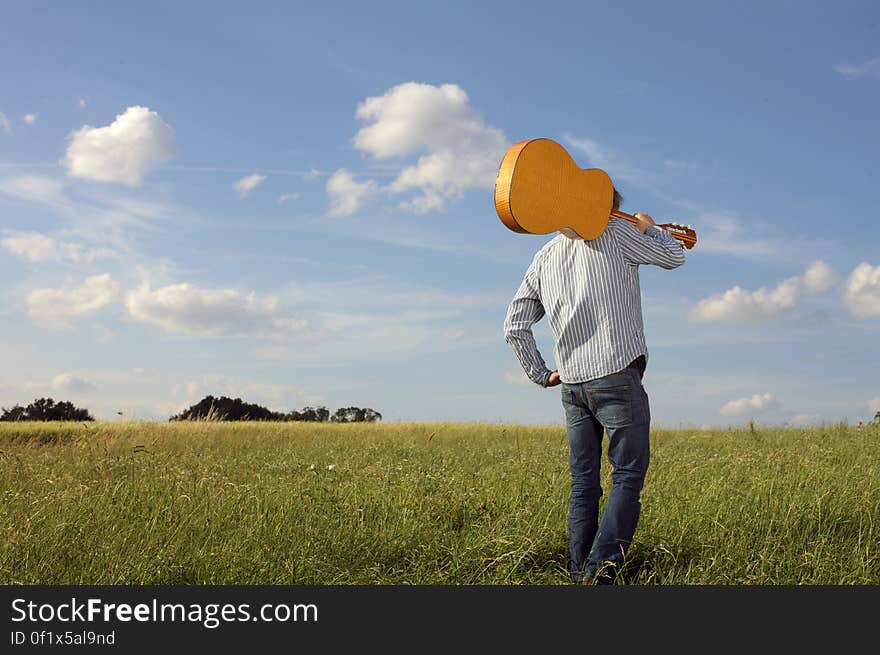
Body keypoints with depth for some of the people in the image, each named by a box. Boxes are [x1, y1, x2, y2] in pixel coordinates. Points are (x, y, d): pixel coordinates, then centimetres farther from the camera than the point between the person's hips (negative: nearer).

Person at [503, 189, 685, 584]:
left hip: (572, 385, 6)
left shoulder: (543, 258, 15)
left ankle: (579, 574, 11)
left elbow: (514, 327, 11)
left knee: (583, 484, 11)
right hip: (617, 377, -5)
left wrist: (540, 375, 17)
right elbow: (674, 257, 11)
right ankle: (601, 569, -14)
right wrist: (651, 228, 29)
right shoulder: (614, 234, 0)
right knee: (628, 477, -3)